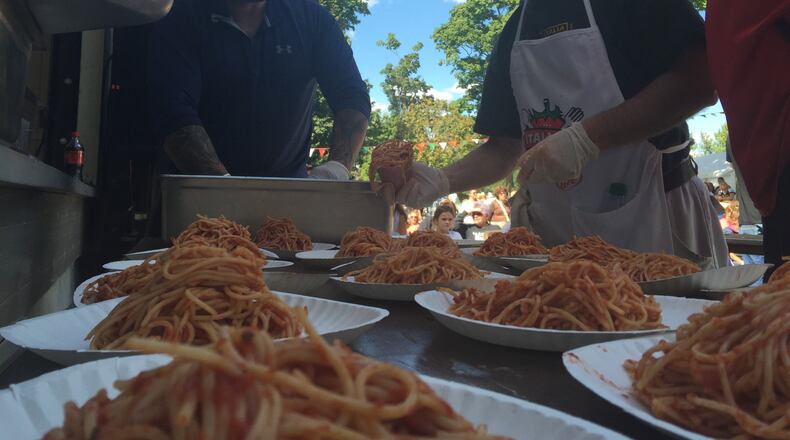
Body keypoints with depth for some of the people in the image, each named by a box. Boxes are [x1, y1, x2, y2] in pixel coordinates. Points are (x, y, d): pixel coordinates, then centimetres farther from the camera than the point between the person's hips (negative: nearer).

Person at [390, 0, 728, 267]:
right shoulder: (512, 35, 13)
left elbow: (699, 81, -13)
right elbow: (506, 146, 11)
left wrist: (587, 137, -21)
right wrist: (443, 180, -6)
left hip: (650, 219, -4)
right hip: (552, 226, 5)